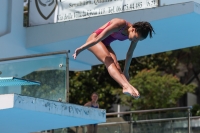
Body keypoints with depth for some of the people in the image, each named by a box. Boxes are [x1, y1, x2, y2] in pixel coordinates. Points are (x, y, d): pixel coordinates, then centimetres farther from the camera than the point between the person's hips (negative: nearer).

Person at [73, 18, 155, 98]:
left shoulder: (136, 34, -9)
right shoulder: (119, 24, -30)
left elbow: (129, 54, 5)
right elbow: (98, 39, -27)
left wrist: (125, 71, 11)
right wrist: (80, 49, -24)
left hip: (105, 44, 7)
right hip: (94, 39, -7)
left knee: (116, 65, -18)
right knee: (109, 61, -28)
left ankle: (128, 86, -40)